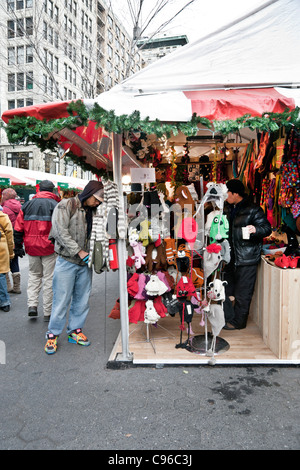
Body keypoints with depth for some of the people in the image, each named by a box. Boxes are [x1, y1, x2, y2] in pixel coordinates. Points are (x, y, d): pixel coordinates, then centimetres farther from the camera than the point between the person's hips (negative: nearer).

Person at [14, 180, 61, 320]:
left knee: (34, 275, 20)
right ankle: (48, 312, 10)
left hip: (31, 247, 3)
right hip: (49, 248, -3)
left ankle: (32, 305, 7)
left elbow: (18, 228, 7)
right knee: (49, 278, 4)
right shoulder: (55, 205, -5)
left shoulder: (27, 205, 7)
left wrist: (18, 246, 15)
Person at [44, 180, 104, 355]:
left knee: (82, 300, 11)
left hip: (85, 263, 6)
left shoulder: (93, 211, 12)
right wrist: (79, 252, -16)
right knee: (62, 300, 0)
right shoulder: (66, 206, -6)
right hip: (67, 262, -5)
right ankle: (53, 335, 16)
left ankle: (75, 331, 27)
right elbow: (61, 232, -14)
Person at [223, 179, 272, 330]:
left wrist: (255, 229, -31)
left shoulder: (253, 210, -11)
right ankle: (228, 317, 29)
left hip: (246, 259, -8)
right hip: (230, 258, 8)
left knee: (242, 293, 2)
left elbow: (267, 228, -13)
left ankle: (238, 322, 18)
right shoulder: (227, 209, 12)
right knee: (224, 289, 13)